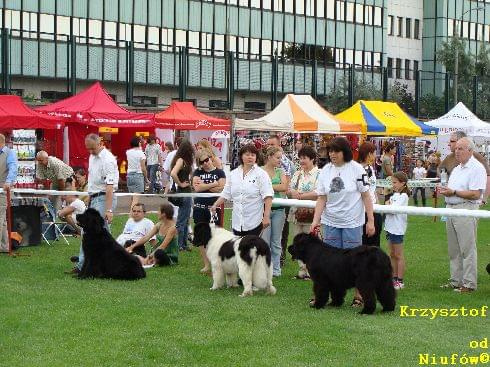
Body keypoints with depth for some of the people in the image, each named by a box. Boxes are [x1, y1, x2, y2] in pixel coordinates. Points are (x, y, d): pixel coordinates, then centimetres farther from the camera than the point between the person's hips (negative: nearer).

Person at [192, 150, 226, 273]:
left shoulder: (219, 172, 3)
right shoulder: (197, 172, 9)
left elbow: (221, 189, -11)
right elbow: (197, 188, -7)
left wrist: (204, 186, -9)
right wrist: (213, 184, -7)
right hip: (199, 208, 3)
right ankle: (206, 264, 13)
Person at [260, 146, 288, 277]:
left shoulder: (280, 171, 11)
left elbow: (285, 187, -3)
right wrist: (277, 187, -10)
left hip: (278, 209, 4)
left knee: (276, 241, 8)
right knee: (264, 241, -3)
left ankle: (276, 269, 13)